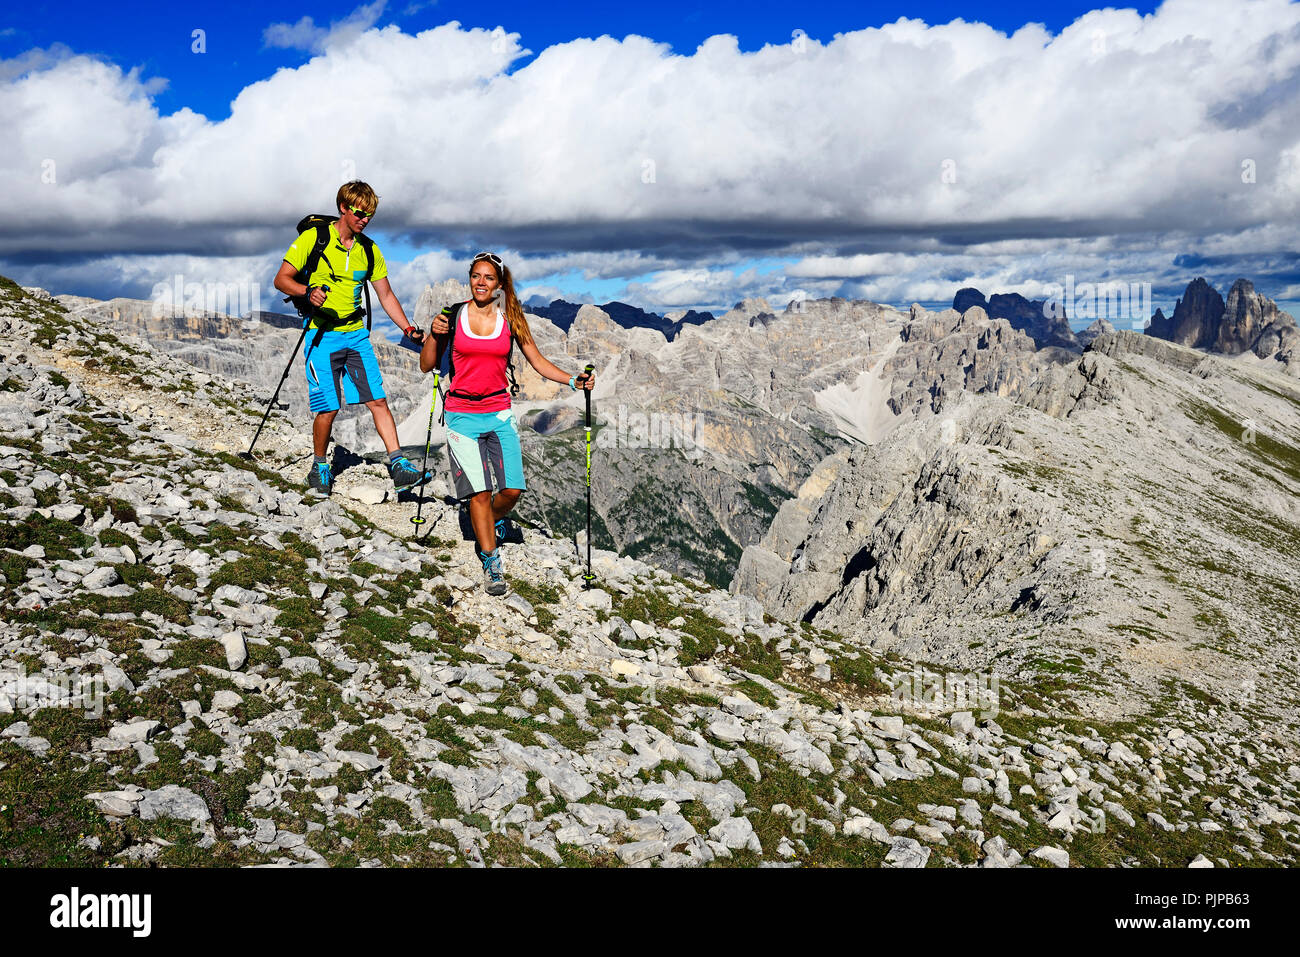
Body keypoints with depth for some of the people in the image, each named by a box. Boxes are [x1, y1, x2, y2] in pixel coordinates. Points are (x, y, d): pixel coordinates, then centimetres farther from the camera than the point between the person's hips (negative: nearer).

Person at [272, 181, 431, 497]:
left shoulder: (369, 249, 9)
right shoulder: (313, 238, -5)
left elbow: (386, 295, 13)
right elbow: (281, 279, -6)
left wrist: (408, 329, 0)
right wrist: (308, 291, -27)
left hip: (356, 334, 4)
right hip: (322, 336, -4)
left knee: (378, 400, -3)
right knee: (328, 408, -5)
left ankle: (399, 467, -3)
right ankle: (320, 469, 16)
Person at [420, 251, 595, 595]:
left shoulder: (511, 319, 3)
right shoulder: (453, 315, -1)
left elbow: (538, 362, 6)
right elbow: (426, 366, 3)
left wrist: (574, 380, -7)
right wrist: (434, 335, -14)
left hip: (499, 413, 2)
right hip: (462, 415, -2)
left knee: (512, 491, -5)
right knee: (480, 492, -7)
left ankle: (493, 522, 31)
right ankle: (491, 563, 8)